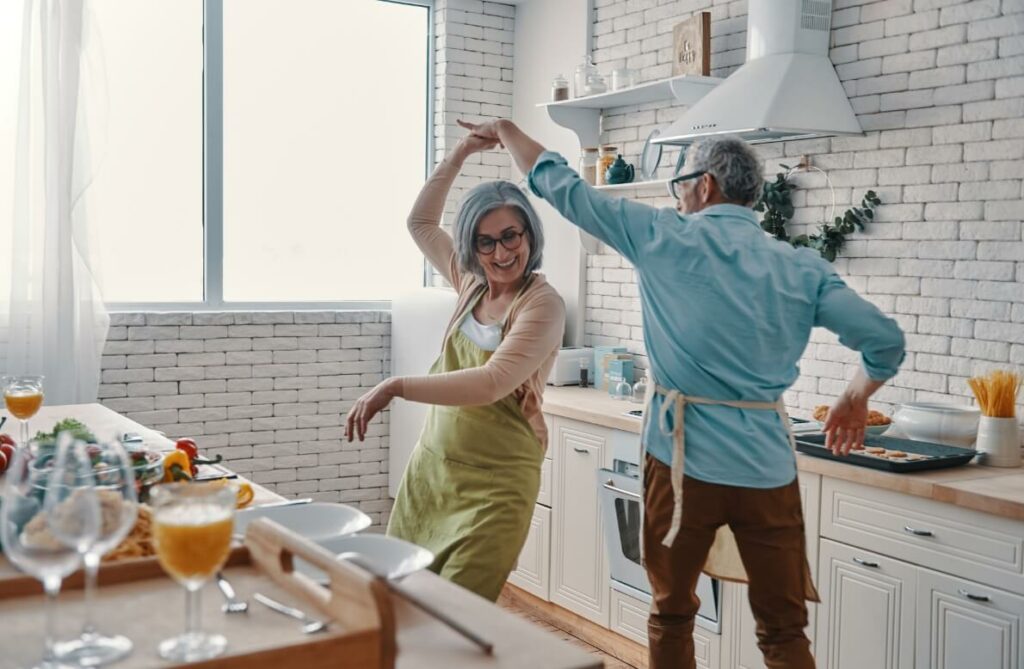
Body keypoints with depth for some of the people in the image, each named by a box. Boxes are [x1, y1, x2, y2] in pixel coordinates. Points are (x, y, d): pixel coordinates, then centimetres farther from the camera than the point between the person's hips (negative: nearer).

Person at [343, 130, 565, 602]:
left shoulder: (542, 305, -14)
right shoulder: (471, 283, 7)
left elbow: (492, 383, -27)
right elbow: (421, 223, 19)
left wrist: (397, 387, -31)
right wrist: (458, 156, 11)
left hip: (495, 484, -6)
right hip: (431, 466, 7)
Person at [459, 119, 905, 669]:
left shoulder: (663, 237, -3)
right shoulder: (802, 268, 3)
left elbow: (563, 187, 4)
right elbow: (886, 340, -1)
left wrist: (506, 130, 19)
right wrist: (856, 398, 19)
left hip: (684, 459, -2)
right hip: (768, 469, 2)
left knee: (671, 617, 17)